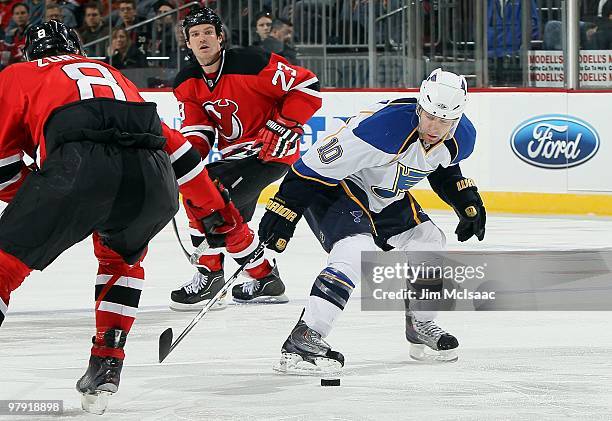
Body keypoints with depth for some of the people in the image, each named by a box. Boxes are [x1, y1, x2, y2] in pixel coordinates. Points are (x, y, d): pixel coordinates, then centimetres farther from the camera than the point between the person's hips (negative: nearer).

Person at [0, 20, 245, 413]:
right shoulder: (112, 75, 40)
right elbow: (175, 146, 39)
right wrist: (213, 207, 47)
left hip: (80, 168, -4)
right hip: (151, 177, 4)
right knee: (121, 254, 33)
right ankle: (106, 363, 23)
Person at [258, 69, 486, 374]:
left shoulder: (461, 138, -10)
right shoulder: (387, 128, -36)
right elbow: (318, 164, -31)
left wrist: (467, 200, 6)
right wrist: (284, 209, -29)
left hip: (385, 198, 9)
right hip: (333, 187, -9)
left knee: (428, 242, 10)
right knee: (356, 250, -29)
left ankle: (421, 326, 32)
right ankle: (302, 340, -35)